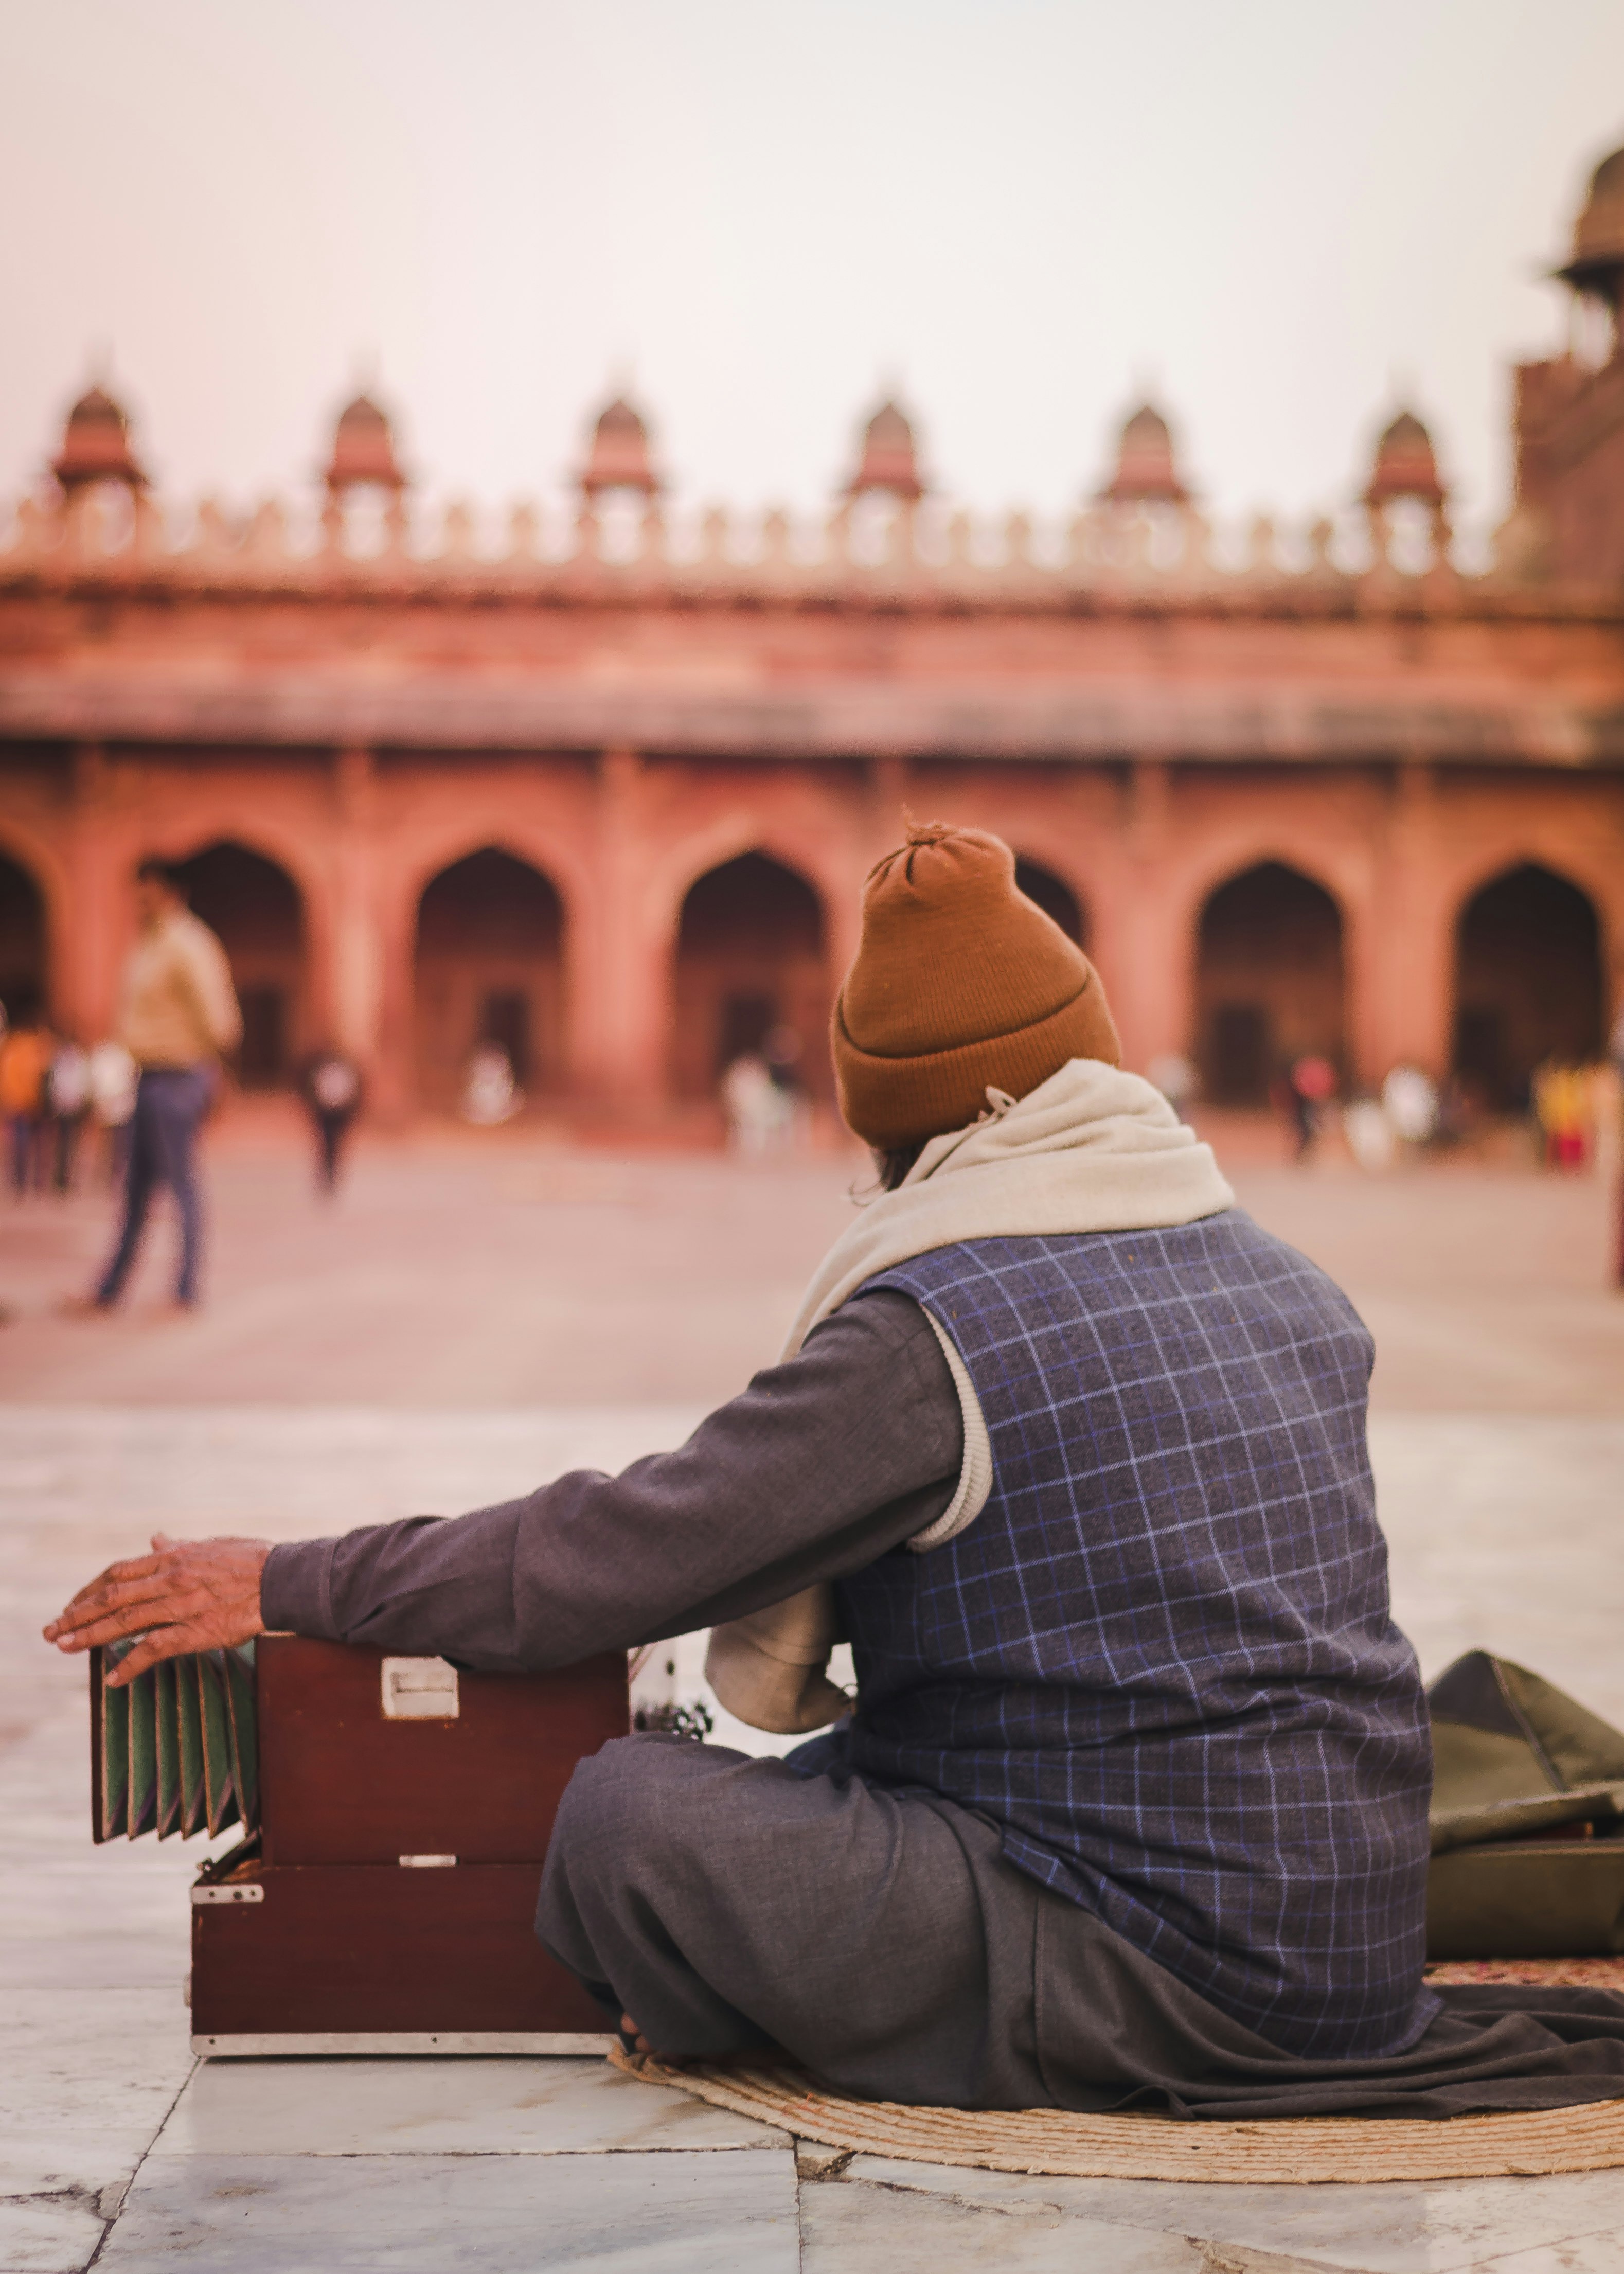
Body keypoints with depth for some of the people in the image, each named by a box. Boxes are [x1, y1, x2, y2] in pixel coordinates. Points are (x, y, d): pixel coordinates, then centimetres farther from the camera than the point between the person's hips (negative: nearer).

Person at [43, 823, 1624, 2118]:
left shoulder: (934, 1327, -15)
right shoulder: (1291, 1283, 9)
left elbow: (623, 1553, -14)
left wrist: (291, 1583, -3)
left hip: (1161, 1973, -8)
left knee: (636, 1814, -15)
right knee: (845, 1765, 26)